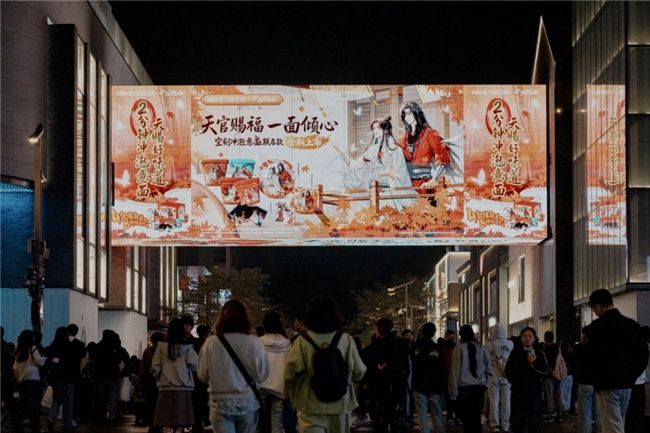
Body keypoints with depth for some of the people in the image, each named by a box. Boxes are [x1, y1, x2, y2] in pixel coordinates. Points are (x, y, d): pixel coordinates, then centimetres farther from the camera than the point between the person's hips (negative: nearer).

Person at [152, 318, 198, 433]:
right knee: (180, 422, 1)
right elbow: (193, 364, -6)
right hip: (183, 386, -1)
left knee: (166, 420, 2)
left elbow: (155, 367, 1)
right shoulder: (187, 346, -2)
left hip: (166, 386, 1)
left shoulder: (162, 346, 2)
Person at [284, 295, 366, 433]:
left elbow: (291, 372, -9)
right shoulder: (346, 340, -4)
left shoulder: (302, 341, -8)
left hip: (311, 405, -2)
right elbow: (358, 372, -1)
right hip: (340, 404, 2)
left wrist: (293, 395, 10)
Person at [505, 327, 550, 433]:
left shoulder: (539, 354, 0)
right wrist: (514, 381, 2)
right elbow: (508, 370, 9)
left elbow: (545, 371, -9)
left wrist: (535, 362, -21)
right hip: (517, 391, 1)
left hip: (534, 392, -1)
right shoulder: (515, 352, 4)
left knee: (534, 422, 2)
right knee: (516, 421, 5)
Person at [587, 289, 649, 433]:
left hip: (608, 384, -7)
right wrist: (632, 375, 13)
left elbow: (592, 355, -14)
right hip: (627, 384, 7)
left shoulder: (599, 325, -12)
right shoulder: (632, 324, 7)